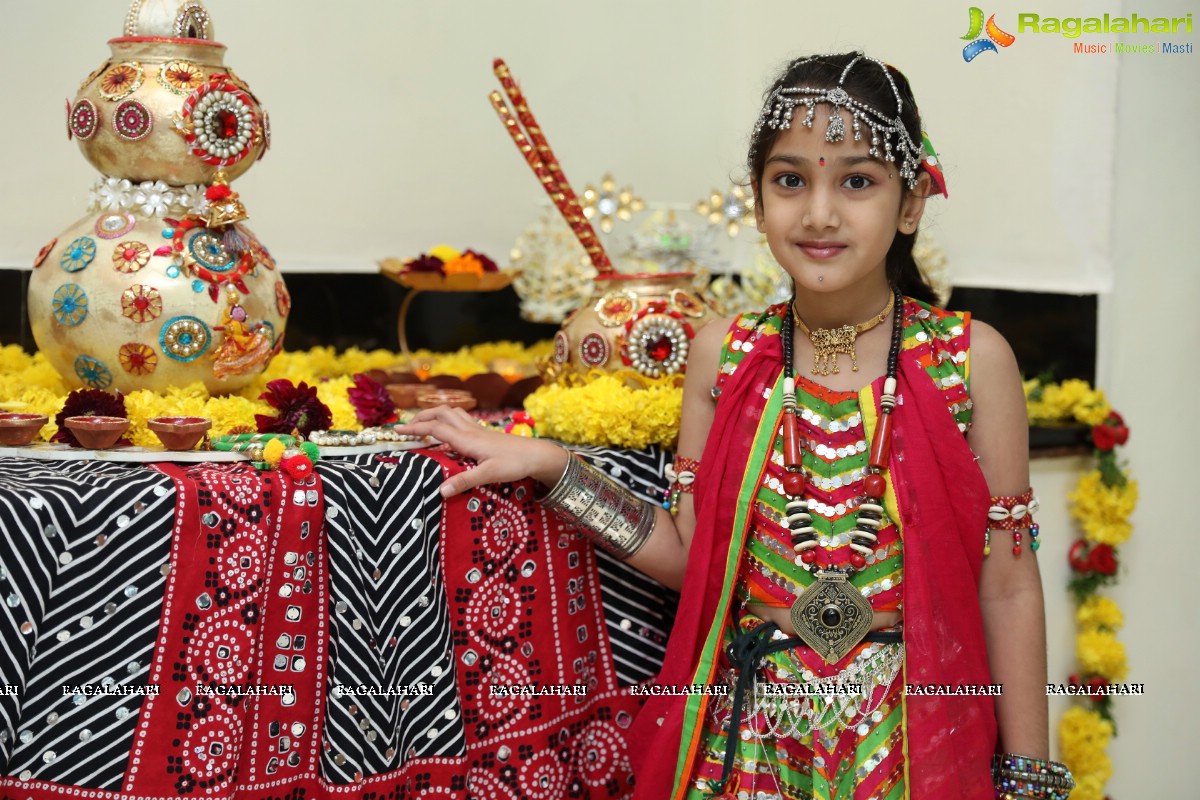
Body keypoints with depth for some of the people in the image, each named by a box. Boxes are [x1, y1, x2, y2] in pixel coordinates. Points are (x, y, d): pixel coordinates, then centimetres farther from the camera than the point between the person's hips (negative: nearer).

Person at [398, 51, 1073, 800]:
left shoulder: (971, 359, -7)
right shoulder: (723, 353, 0)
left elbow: (1007, 587, -4)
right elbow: (692, 555, 5)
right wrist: (550, 467, -1)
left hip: (914, 736, -2)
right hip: (751, 735, 2)